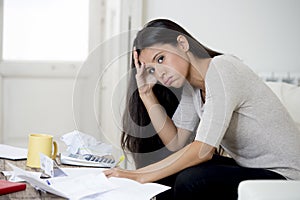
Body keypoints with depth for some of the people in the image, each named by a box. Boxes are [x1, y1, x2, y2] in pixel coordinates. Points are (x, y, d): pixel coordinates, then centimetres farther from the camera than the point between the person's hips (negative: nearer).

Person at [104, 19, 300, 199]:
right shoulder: (191, 86, 5)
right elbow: (175, 142, 1)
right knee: (162, 173, -4)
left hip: (282, 175, -8)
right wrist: (146, 93, -5)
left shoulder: (222, 70, -21)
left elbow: (204, 149, -25)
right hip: (244, 167, 8)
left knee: (191, 181, -25)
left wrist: (140, 175, -23)